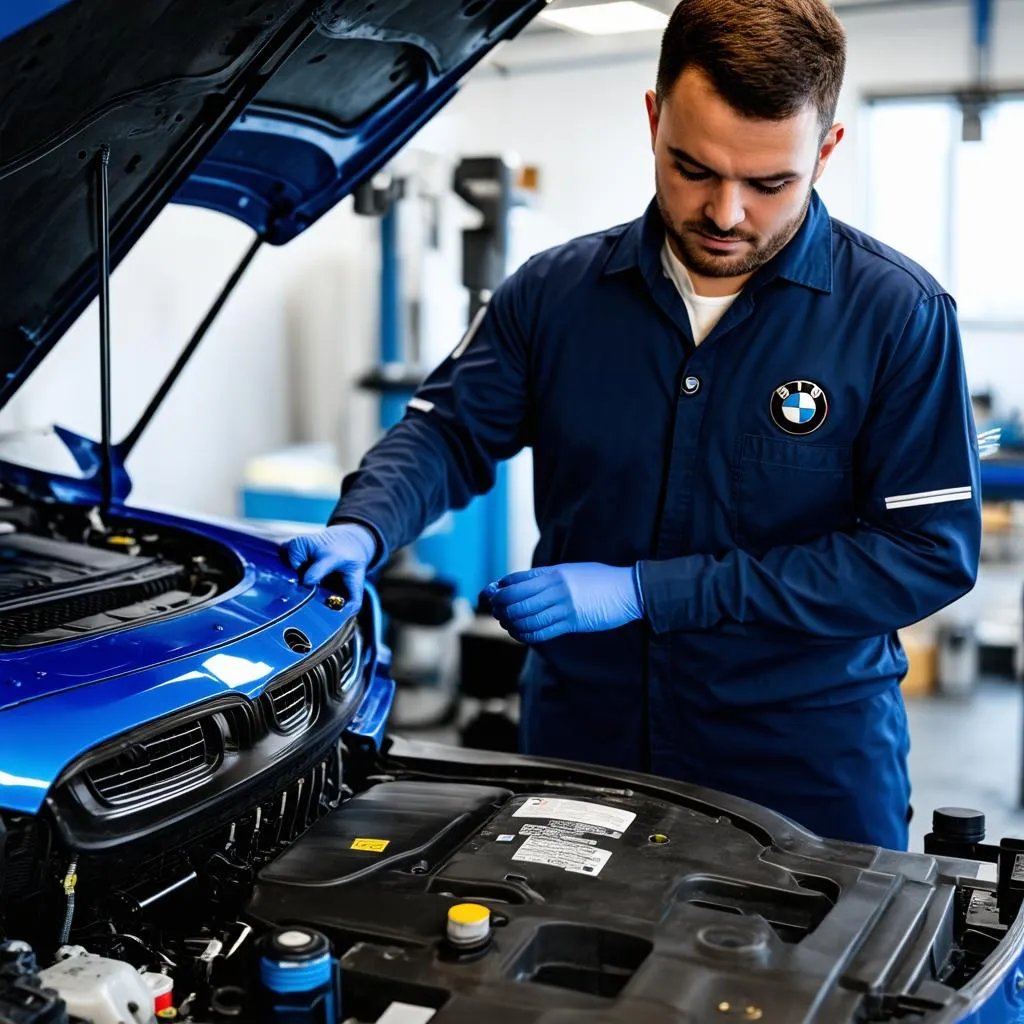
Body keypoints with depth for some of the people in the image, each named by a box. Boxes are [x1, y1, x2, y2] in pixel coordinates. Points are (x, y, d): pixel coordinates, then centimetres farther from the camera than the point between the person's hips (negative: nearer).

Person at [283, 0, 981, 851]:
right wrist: (363, 528, -20)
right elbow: (447, 432, 6)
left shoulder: (900, 317, -11)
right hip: (579, 744, 3)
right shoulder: (556, 292, -2)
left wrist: (644, 590, -19)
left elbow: (931, 552, -15)